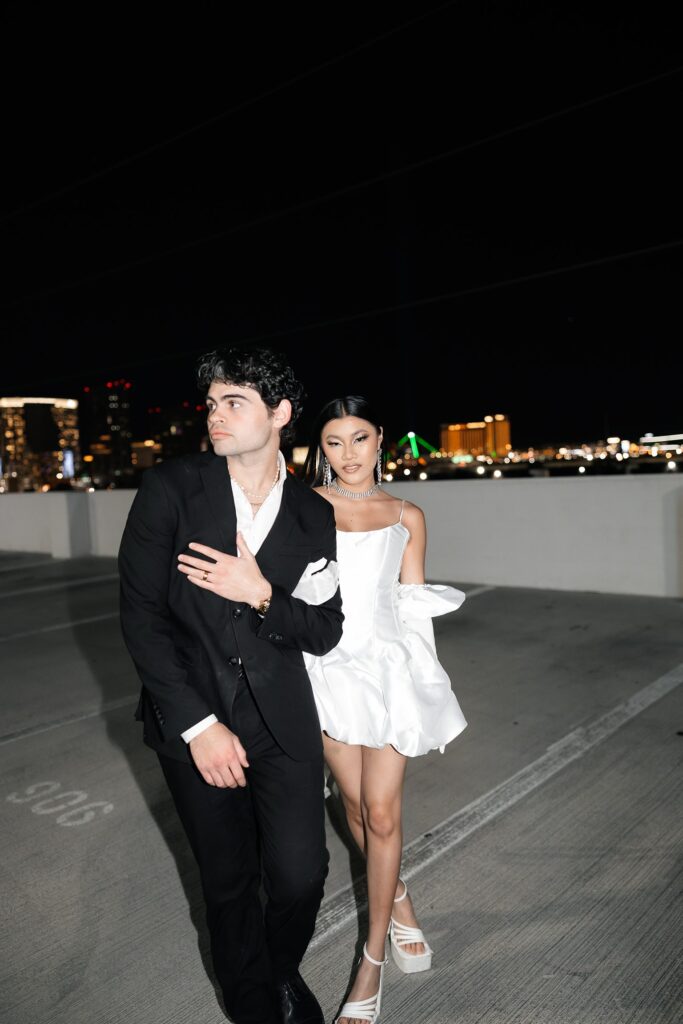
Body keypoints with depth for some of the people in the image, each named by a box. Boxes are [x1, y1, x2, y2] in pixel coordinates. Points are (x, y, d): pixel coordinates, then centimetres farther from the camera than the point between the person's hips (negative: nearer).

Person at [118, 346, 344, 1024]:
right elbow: (140, 615, -9)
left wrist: (262, 594, -19)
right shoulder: (170, 489, -7)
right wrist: (198, 725, -11)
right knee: (228, 882, 12)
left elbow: (324, 632, 1)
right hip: (192, 719, -1)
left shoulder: (315, 517, -1)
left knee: (300, 874, 1)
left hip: (283, 719, 1)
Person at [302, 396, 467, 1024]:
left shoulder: (407, 516, 5)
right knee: (358, 806, 14)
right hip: (328, 668, 1)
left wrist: (427, 685, 7)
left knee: (383, 814, 0)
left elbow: (414, 604, 8)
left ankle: (373, 959, 19)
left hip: (389, 666, 0)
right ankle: (398, 899, 42)